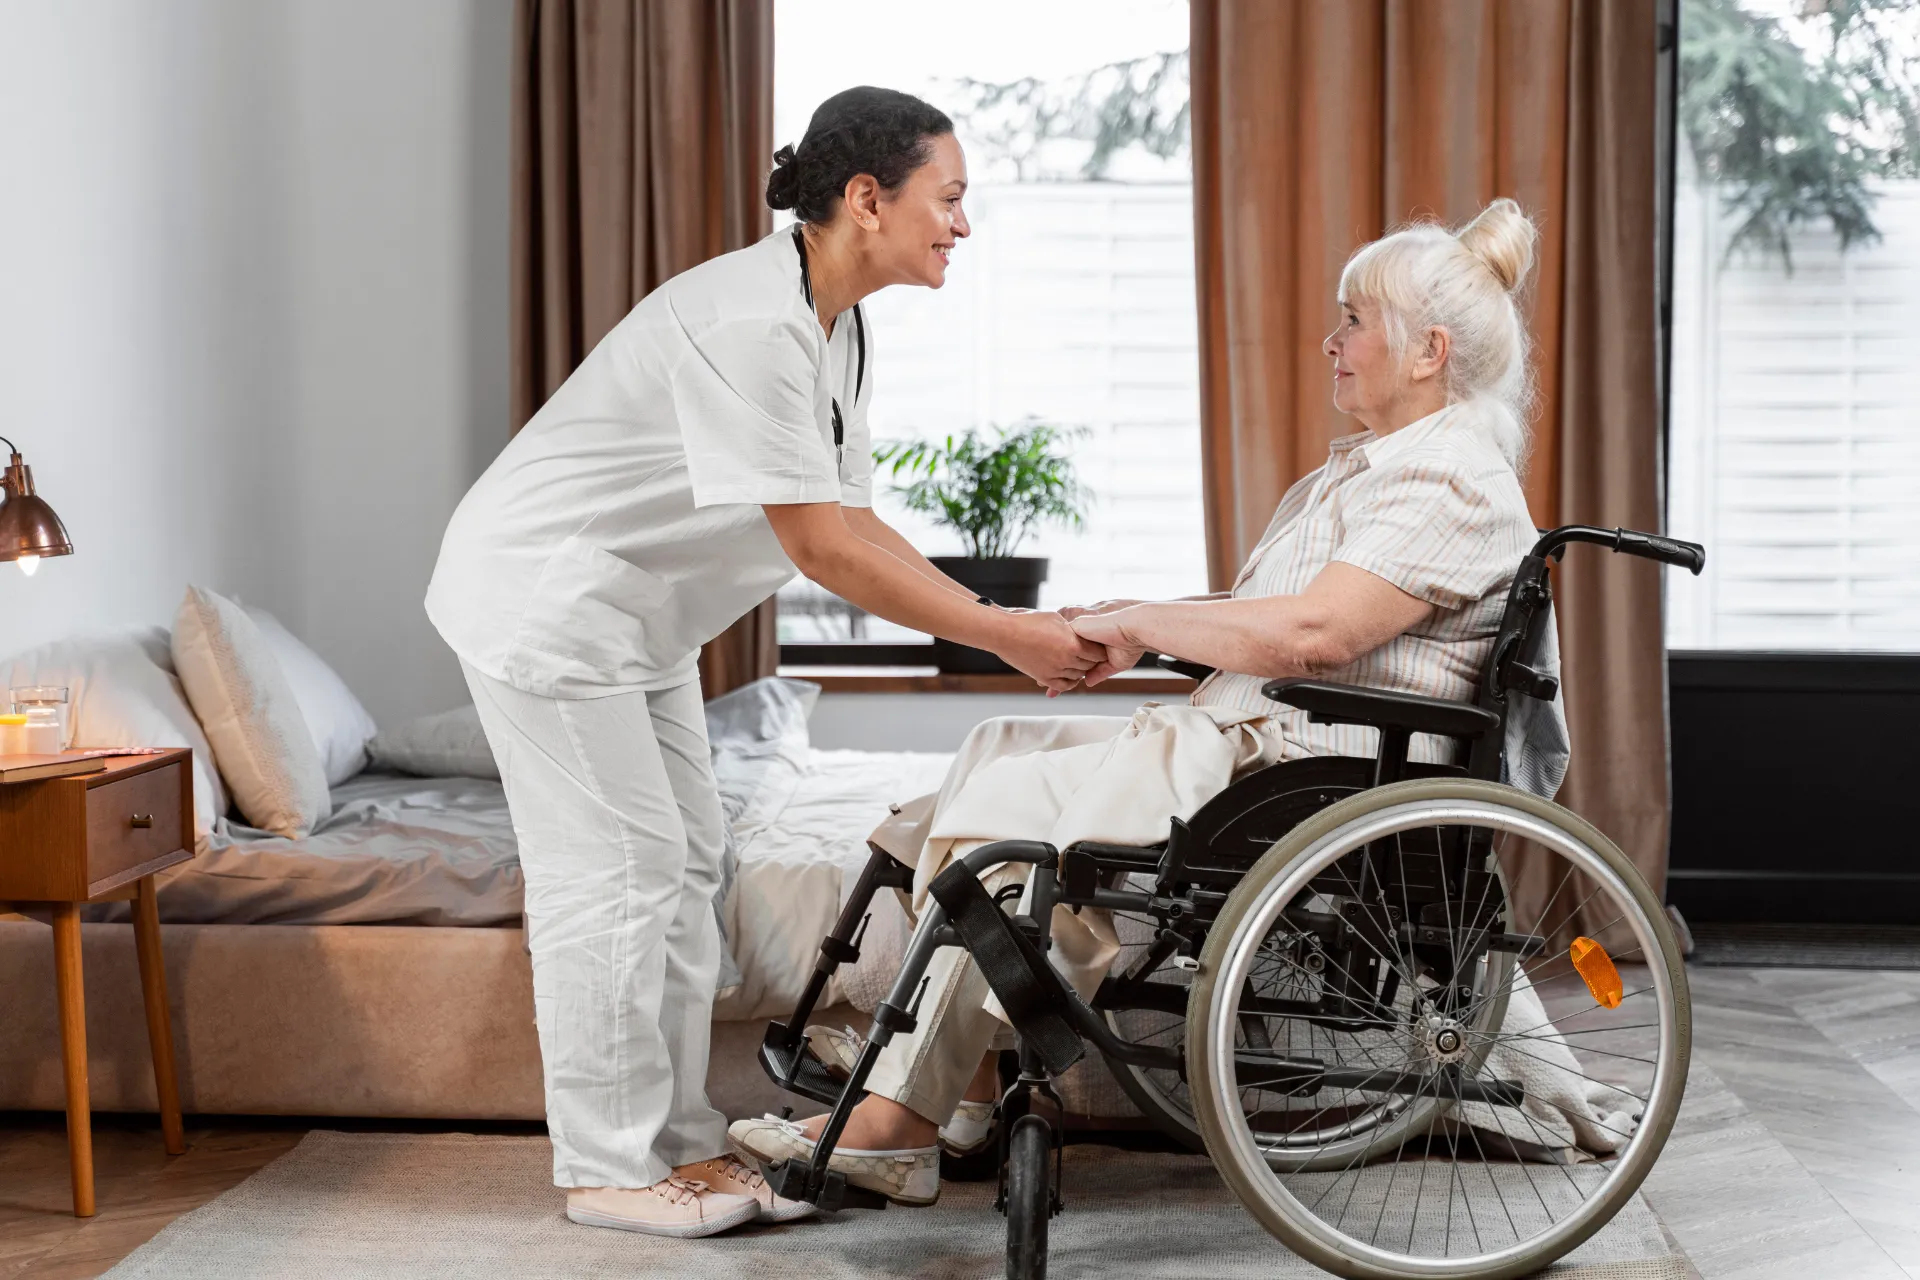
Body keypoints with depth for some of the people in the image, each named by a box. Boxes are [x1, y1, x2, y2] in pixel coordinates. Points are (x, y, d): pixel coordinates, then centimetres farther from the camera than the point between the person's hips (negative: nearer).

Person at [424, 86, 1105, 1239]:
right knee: (613, 873, -6)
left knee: (682, 866, 10)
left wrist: (1004, 626, -6)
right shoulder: (751, 323, -28)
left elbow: (858, 522, 4)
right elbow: (820, 547, -29)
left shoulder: (838, 329, 3)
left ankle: (680, 1141, 18)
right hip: (545, 594, -10)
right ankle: (608, 1168, 4)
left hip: (635, 611, 10)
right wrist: (1003, 634, -25)